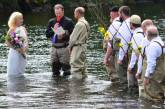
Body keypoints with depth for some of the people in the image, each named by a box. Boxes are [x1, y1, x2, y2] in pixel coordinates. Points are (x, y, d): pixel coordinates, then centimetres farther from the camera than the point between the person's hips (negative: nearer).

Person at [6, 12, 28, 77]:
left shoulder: (23, 29, 7)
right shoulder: (12, 30, -10)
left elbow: (26, 40, 11)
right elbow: (7, 42, -11)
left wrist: (25, 47, -9)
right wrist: (17, 48, -17)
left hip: (22, 53, 6)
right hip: (15, 53, -5)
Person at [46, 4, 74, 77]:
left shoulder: (68, 21, 0)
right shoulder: (51, 22, 13)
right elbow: (47, 34, 9)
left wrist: (65, 33, -18)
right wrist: (53, 31, -7)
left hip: (64, 47, -4)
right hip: (54, 47, 4)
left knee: (65, 65, -6)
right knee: (54, 65, 8)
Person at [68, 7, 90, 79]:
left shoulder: (79, 24, -19)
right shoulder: (86, 23, 11)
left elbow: (73, 37, -16)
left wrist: (70, 46, 0)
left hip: (77, 47, -10)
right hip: (83, 45, 10)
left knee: (76, 67, -8)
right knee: (82, 66, 16)